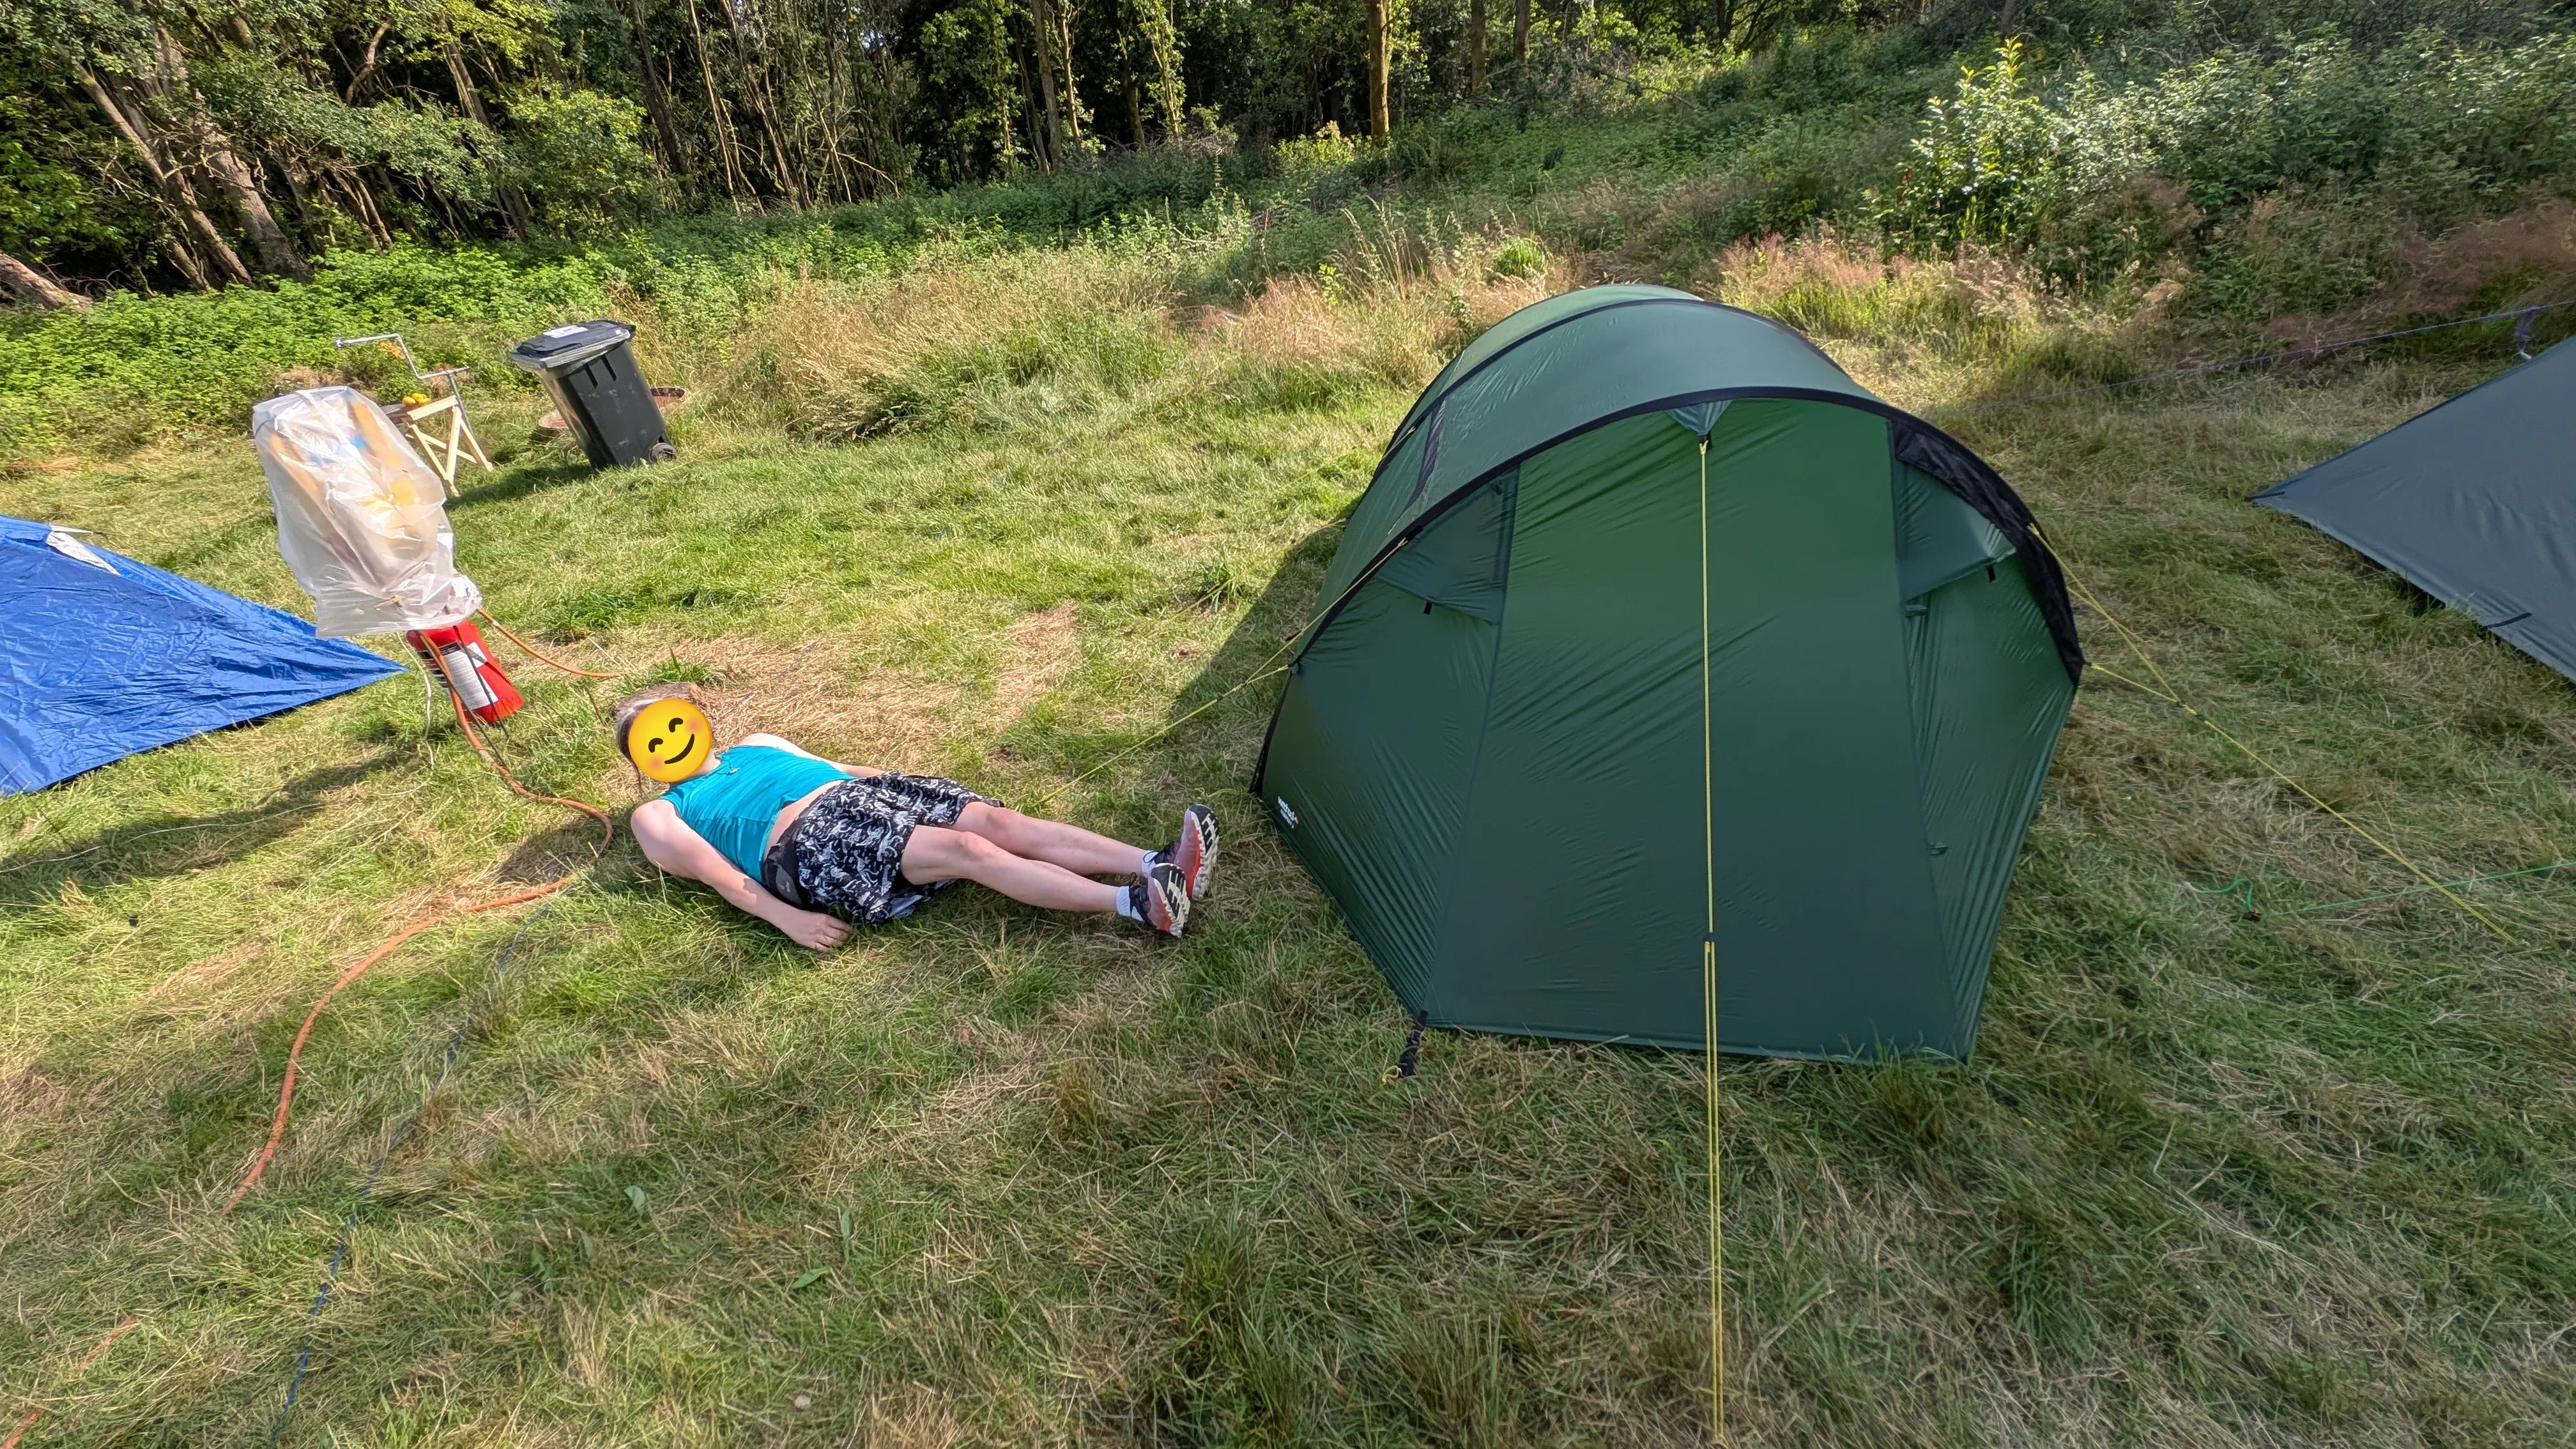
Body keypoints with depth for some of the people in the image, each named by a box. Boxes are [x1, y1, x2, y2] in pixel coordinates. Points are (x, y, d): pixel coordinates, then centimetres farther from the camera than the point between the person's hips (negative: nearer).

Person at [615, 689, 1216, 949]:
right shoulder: (659, 816, 18)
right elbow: (719, 874, 3)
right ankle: (1136, 904, -41)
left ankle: (1160, 866, -33)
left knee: (999, 822, -20)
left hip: (860, 795, 6)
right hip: (809, 846, -6)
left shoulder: (755, 745, 33)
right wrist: (789, 919, -12)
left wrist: (899, 781, 17)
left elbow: (832, 765, 31)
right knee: (967, 850, -28)